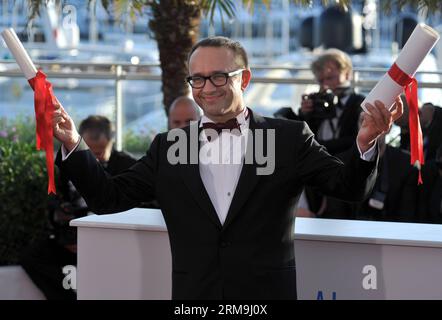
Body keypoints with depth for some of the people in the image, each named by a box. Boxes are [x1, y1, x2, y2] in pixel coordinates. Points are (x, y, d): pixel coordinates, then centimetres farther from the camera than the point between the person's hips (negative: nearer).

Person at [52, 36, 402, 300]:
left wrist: (365, 142, -24)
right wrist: (72, 144, -8)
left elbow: (350, 187, -4)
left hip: (267, 292, -1)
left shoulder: (289, 137, 1)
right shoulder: (169, 147, 6)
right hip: (193, 294, 2)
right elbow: (109, 197, 6)